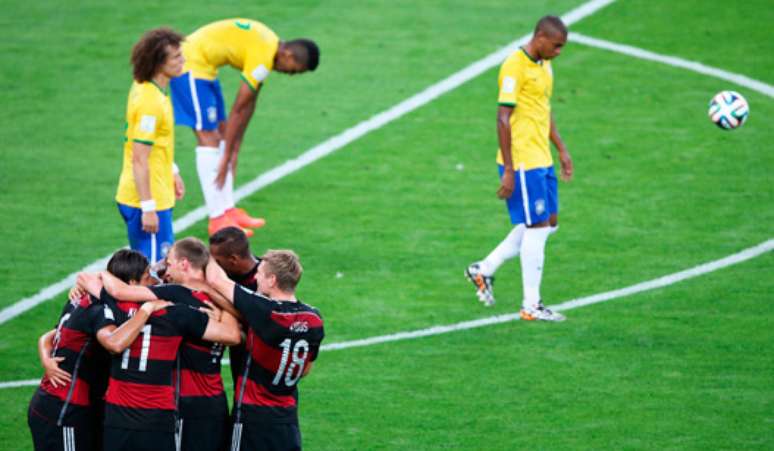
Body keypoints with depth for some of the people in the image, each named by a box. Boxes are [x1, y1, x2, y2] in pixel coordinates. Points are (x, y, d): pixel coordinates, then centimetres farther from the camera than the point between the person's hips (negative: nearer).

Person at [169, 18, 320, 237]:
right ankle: (218, 219, -10)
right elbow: (238, 110, -19)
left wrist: (235, 148, 13)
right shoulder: (263, 59, -24)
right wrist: (227, 158, -13)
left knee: (221, 132, 12)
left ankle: (227, 210, 16)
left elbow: (249, 104, 12)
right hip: (191, 64, -11)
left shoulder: (270, 45, 7)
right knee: (208, 137, -11)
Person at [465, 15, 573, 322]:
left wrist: (561, 150, 22)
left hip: (541, 159, 9)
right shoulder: (515, 67, -17)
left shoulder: (544, 66, 13)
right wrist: (508, 171, -19)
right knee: (537, 228, -5)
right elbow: (503, 118, -18)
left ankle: (484, 270, 23)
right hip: (521, 162, -9)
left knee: (548, 224, 13)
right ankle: (531, 306, 3)